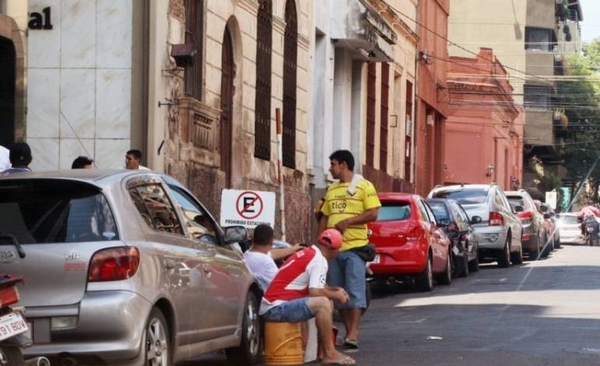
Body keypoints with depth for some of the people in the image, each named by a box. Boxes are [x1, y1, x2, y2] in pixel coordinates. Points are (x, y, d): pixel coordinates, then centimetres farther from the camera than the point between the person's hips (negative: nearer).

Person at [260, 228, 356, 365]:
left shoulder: (306, 253, 16)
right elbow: (315, 292, -22)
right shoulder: (319, 260, -13)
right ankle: (329, 354, -19)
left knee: (328, 303, 17)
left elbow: (313, 287, 26)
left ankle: (323, 351, 15)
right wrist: (336, 295, -6)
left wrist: (334, 290, 15)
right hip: (276, 308, -10)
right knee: (322, 303, -27)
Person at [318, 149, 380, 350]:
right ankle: (348, 332, 13)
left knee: (355, 290, -11)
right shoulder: (331, 190, 18)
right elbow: (325, 218, 20)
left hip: (355, 247, -7)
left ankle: (353, 334, -16)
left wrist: (348, 221, -16)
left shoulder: (364, 186, 0)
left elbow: (372, 214, -8)